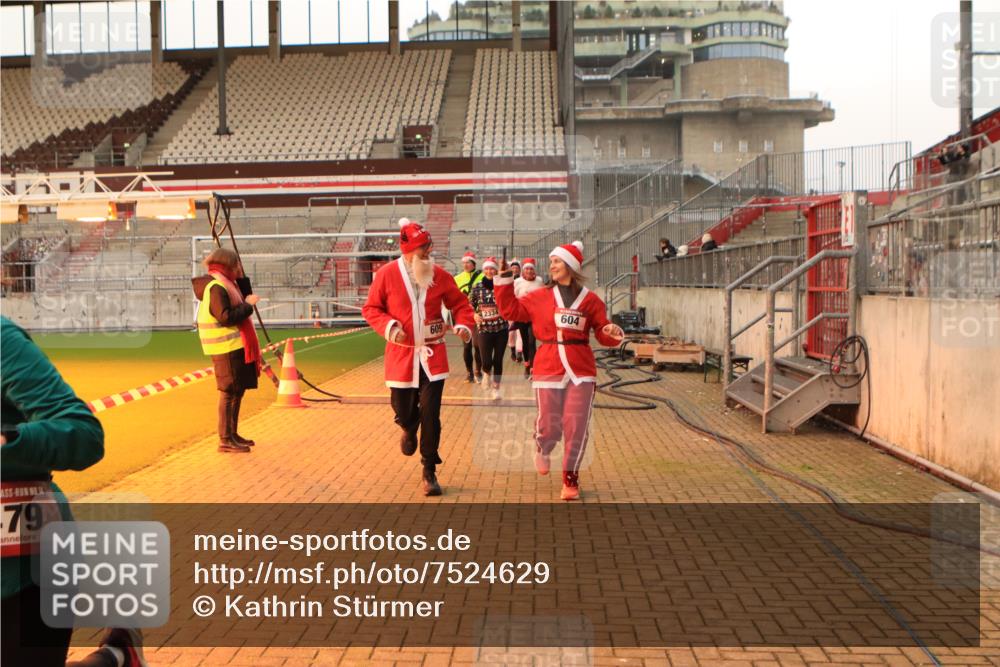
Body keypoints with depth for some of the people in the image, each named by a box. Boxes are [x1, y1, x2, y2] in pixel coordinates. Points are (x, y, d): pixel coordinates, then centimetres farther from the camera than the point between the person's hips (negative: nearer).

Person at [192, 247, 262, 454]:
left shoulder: (224, 283, 15)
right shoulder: (216, 287, -16)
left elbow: (243, 298, 21)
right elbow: (226, 318, -23)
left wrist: (241, 278, 12)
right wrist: (247, 305, -16)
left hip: (236, 346, 10)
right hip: (226, 348, -10)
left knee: (238, 390, 17)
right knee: (229, 392, -8)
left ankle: (232, 434, 27)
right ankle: (225, 440, -4)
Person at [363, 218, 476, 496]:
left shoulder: (439, 274, 0)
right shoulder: (387, 274, -5)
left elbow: (460, 303, 10)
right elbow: (370, 309, 2)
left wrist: (464, 324, -9)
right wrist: (389, 326, -15)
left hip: (433, 355, 1)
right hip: (401, 355, 0)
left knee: (431, 415, -3)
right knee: (403, 410, 9)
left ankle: (429, 472, 10)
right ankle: (409, 430, 50)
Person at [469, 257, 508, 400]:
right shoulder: (477, 287, 0)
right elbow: (470, 305, 11)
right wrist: (474, 314, -6)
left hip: (501, 329, 0)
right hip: (484, 329, 0)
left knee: (498, 360, 4)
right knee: (486, 361, -5)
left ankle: (496, 388, 21)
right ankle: (487, 373, 31)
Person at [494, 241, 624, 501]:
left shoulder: (590, 300, 5)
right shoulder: (540, 297, 7)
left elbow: (602, 332, 5)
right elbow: (511, 310, 7)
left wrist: (612, 333, -16)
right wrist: (505, 280, 3)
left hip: (581, 370, 0)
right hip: (548, 367, 0)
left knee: (576, 425, 1)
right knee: (548, 424, 2)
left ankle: (570, 477, 18)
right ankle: (543, 451, 38)